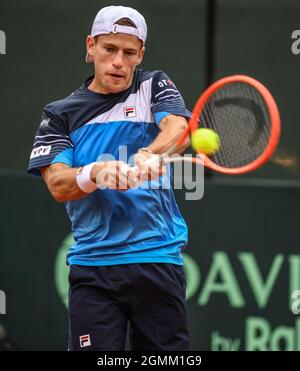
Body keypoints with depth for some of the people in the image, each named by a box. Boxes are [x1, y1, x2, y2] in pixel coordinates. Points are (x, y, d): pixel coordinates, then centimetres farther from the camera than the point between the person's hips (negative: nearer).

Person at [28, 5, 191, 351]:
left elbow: (178, 128, -13)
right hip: (93, 267, 0)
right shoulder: (61, 114, 10)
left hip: (159, 260, 0)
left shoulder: (155, 86, 9)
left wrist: (150, 155, -36)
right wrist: (96, 173, -27)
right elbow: (58, 185, -4)